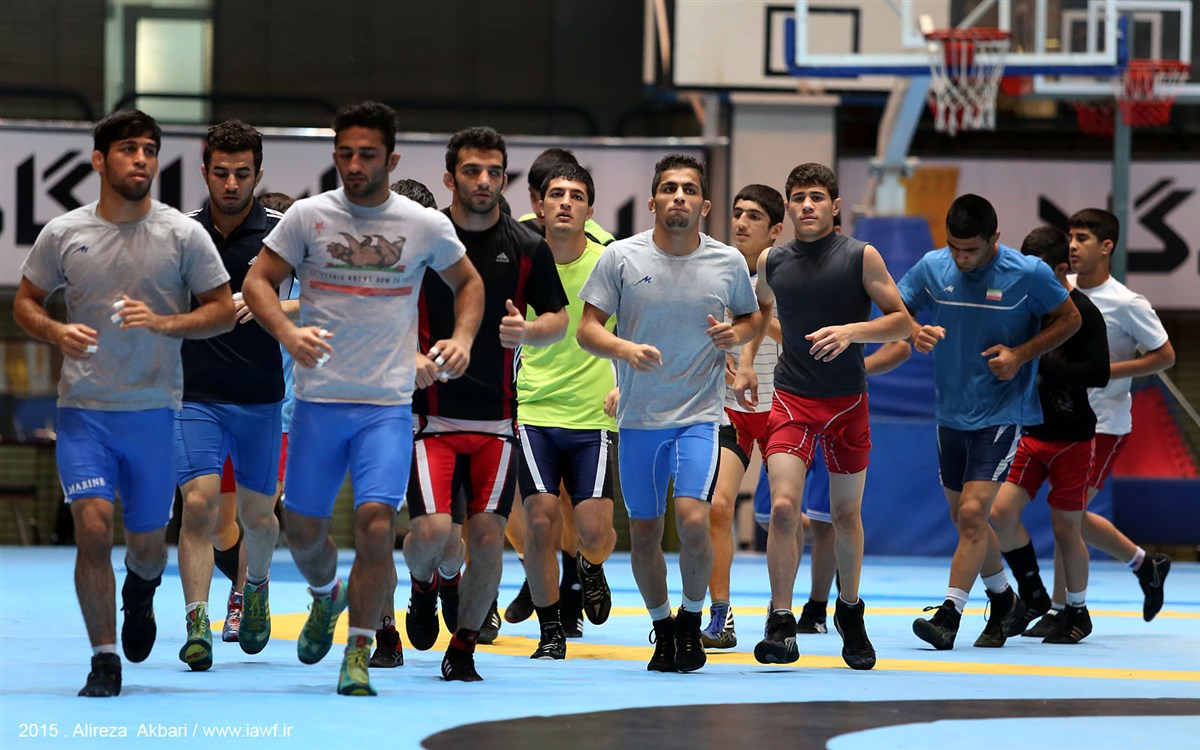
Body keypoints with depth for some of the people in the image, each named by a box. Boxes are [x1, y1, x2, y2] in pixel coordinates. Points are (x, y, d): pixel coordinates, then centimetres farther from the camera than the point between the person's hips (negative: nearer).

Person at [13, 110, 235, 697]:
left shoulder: (183, 235, -1)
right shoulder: (62, 234, 1)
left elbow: (224, 310, 2)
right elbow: (26, 302, 11)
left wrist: (164, 323, -15)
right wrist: (57, 332, -10)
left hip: (155, 408, 1)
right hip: (83, 408, 0)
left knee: (146, 543, 9)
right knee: (93, 527, -14)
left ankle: (140, 589, 46)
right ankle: (104, 660, -2)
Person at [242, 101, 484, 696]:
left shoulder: (425, 226, 2)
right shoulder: (308, 217, -1)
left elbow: (468, 282, 18)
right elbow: (258, 281, 2)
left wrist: (463, 338, -1)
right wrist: (287, 333, -17)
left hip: (389, 405, -1)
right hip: (319, 398, 1)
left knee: (376, 522, -16)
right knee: (303, 527, 7)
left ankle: (358, 655, -3)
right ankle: (326, 597, 42)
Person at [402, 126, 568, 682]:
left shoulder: (528, 249, 4)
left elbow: (560, 319, 12)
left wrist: (528, 332, -10)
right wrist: (408, 359, -12)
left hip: (496, 417, 2)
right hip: (431, 412, -2)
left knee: (487, 534, -1)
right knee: (433, 531, -14)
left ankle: (463, 649, 16)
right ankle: (426, 583, 22)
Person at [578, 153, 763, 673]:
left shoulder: (728, 262, 1)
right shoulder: (621, 257, -4)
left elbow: (753, 318, 17)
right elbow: (587, 330, -4)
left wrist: (736, 333, -6)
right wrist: (625, 348, -24)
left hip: (699, 415, -1)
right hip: (639, 417, 1)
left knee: (693, 519, -19)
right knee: (644, 533, 7)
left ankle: (691, 621, 5)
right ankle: (663, 629, 29)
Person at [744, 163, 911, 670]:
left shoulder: (862, 257, -4)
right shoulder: (771, 261, 4)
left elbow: (902, 322, -4)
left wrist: (852, 331, -20)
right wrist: (745, 366, 13)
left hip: (848, 401, 0)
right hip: (791, 400, 1)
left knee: (845, 513, 11)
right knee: (783, 507, -16)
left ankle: (850, 611, 32)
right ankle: (781, 625, -10)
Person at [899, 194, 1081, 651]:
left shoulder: (1029, 274, -12)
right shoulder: (932, 267, -3)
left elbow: (1069, 318, 0)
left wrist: (1021, 354, -14)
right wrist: (915, 334, -17)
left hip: (1001, 414, -5)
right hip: (950, 413, 5)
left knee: (972, 512, -17)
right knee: (963, 517, 15)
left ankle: (949, 615, -15)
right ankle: (1003, 600, 37)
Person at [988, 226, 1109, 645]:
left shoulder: (1082, 313, -15)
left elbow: (1098, 374, -24)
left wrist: (1040, 362, -29)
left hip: (1073, 437, -6)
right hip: (1031, 432, 6)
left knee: (1066, 528, 1)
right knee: (1001, 511, -5)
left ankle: (1077, 613, 20)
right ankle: (1033, 597, 13)